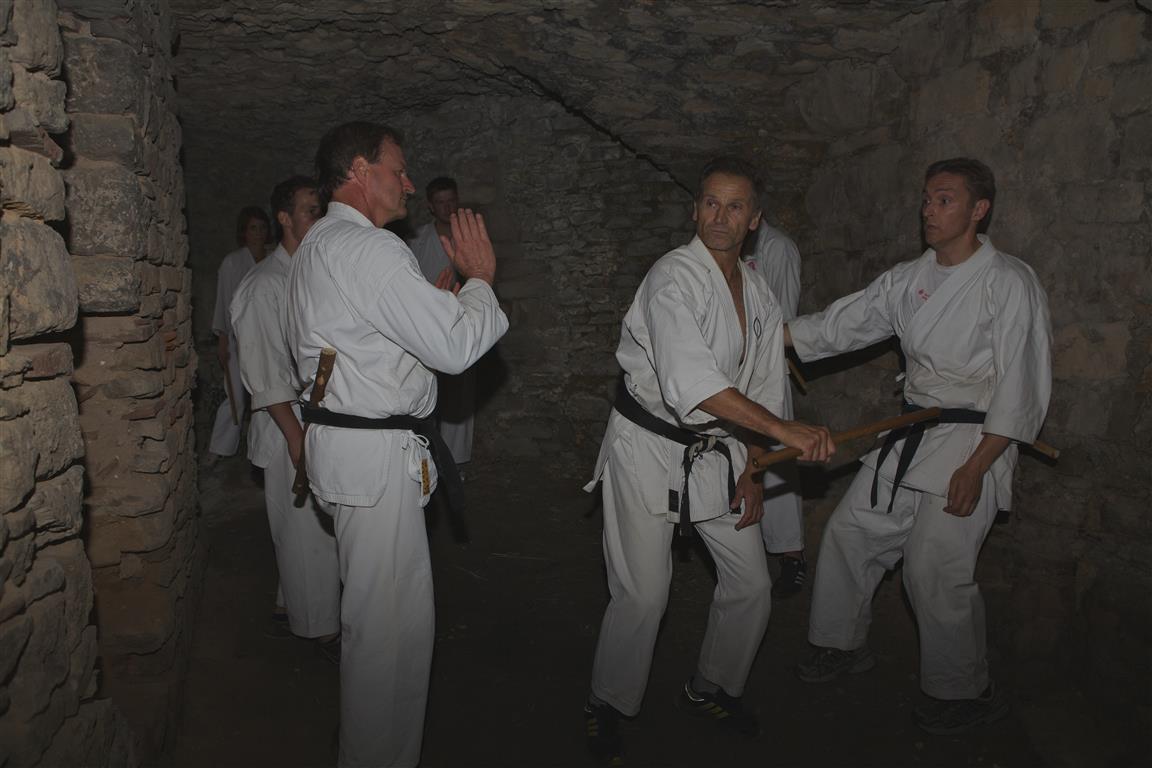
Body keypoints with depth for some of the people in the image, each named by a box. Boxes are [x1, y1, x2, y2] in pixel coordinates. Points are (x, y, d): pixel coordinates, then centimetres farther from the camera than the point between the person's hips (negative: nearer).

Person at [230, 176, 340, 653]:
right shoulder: (265, 284, -13)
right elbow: (264, 372, -17)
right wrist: (296, 434, -19)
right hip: (291, 423, -8)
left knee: (318, 525, 15)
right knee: (308, 530, 1)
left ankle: (289, 602, 33)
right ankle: (320, 627, 14)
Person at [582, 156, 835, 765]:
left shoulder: (758, 293, 5)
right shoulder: (673, 279, -20)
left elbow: (762, 384, 12)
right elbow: (690, 380, -34)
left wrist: (752, 469, 7)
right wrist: (782, 430, -37)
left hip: (716, 450, 7)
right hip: (648, 446, -7)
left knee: (751, 584, 10)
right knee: (642, 595, -5)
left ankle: (711, 689, 35)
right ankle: (607, 707, 21)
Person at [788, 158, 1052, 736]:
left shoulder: (1009, 282, -13)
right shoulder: (910, 279, 7)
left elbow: (1021, 390, -15)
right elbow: (839, 325, 9)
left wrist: (975, 468, -19)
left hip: (972, 441, -7)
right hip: (911, 436, 7)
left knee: (935, 570, -10)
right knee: (851, 531, 10)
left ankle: (967, 693, 14)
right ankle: (844, 646, 31)